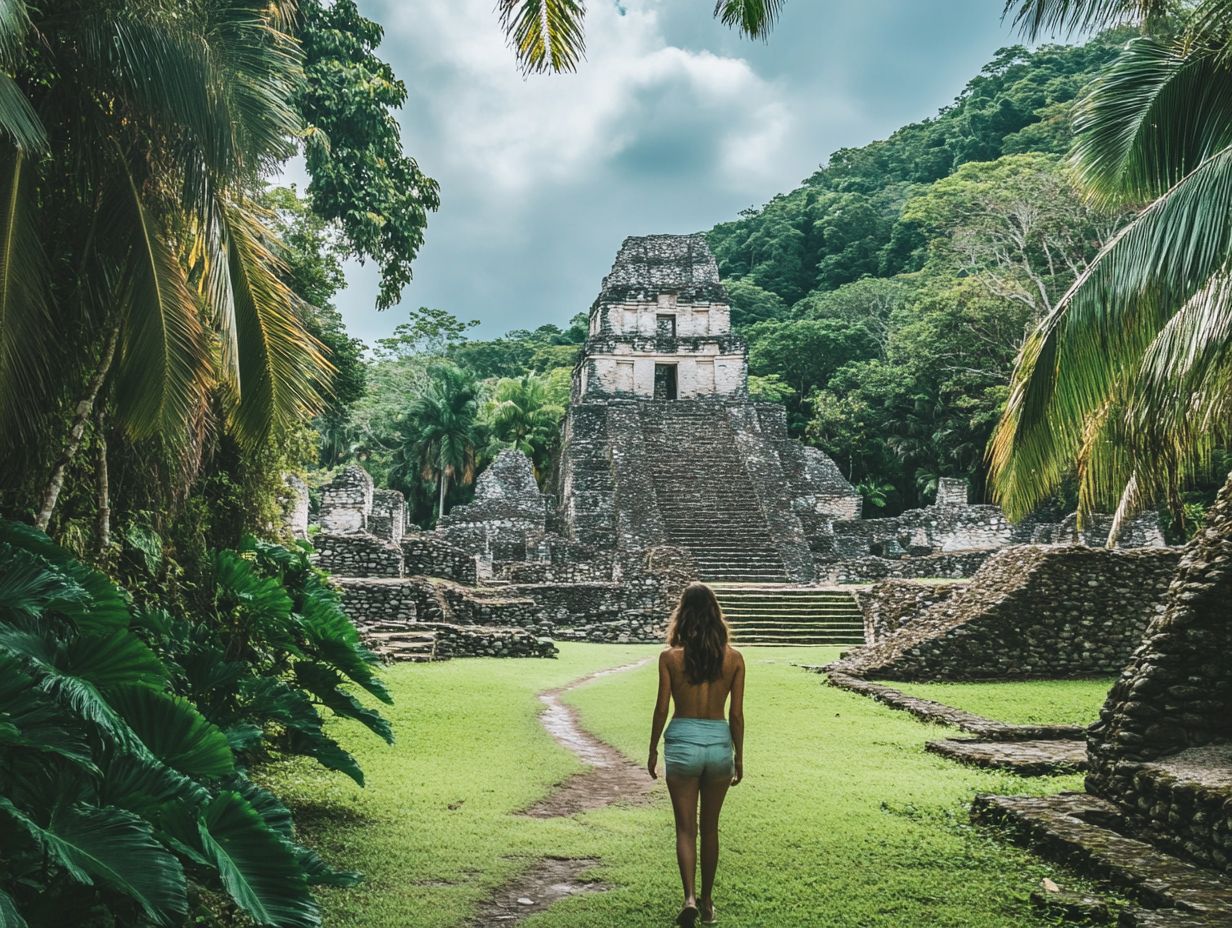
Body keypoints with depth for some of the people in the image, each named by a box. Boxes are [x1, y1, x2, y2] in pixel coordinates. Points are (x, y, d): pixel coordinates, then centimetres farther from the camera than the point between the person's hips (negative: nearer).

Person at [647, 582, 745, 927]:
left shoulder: (670, 656, -8)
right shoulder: (733, 658, -3)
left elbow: (661, 709, -4)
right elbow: (736, 714, 0)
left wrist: (653, 750, 9)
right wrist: (738, 757, 11)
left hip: (682, 741, -2)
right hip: (719, 742, 2)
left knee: (685, 827, 9)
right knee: (710, 827, 17)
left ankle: (690, 898, -6)